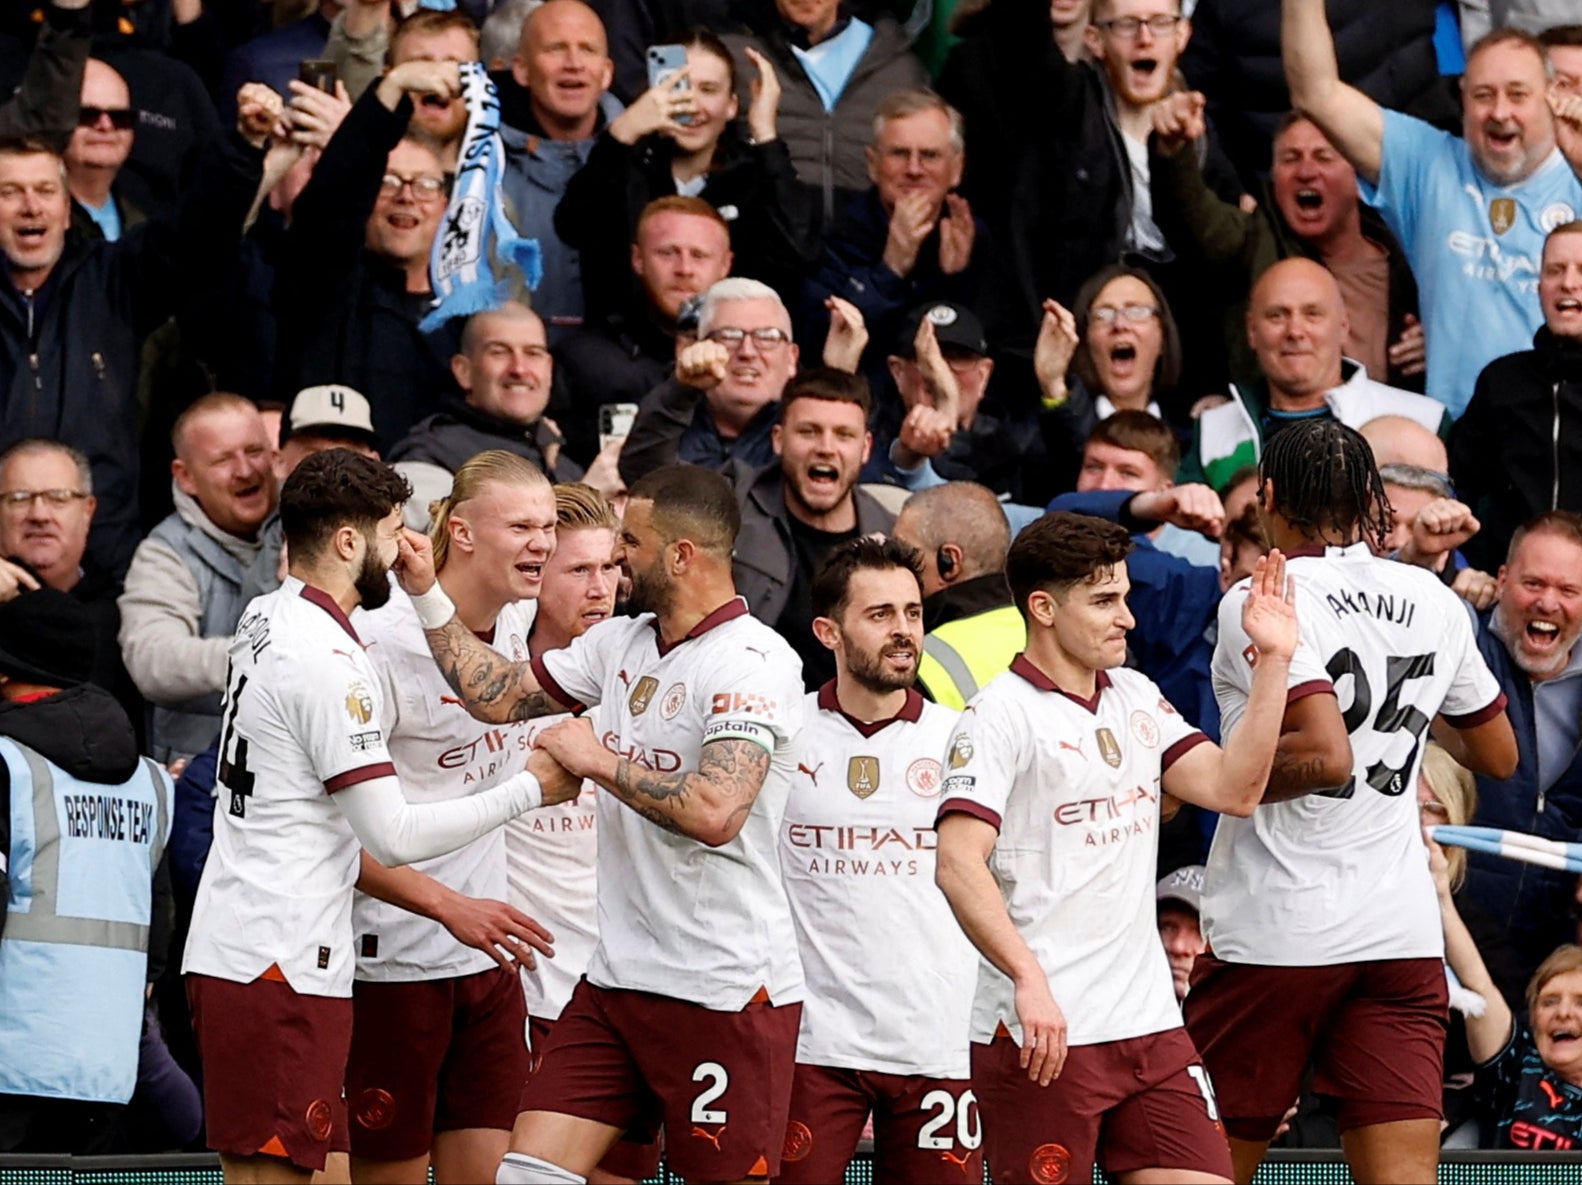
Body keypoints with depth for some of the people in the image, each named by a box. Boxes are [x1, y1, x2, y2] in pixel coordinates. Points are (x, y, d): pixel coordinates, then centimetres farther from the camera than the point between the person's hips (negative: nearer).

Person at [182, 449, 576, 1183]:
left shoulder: (265, 621, 14)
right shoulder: (326, 661, -16)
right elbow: (391, 836, -16)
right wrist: (529, 791, -9)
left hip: (229, 951, 10)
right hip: (280, 967, -10)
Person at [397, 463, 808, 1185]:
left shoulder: (753, 661, -15)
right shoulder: (621, 644, 12)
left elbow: (715, 814, -27)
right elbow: (497, 694, 20)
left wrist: (598, 760, -16)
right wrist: (424, 592, 14)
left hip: (727, 992, -8)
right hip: (616, 982, 8)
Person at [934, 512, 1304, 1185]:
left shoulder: (1137, 698, 15)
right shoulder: (1002, 715, -9)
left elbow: (1233, 789, 8)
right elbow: (958, 864, -18)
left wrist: (1273, 661, 1)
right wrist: (1029, 980, -29)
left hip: (1151, 1027, 7)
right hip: (1042, 1032, -7)